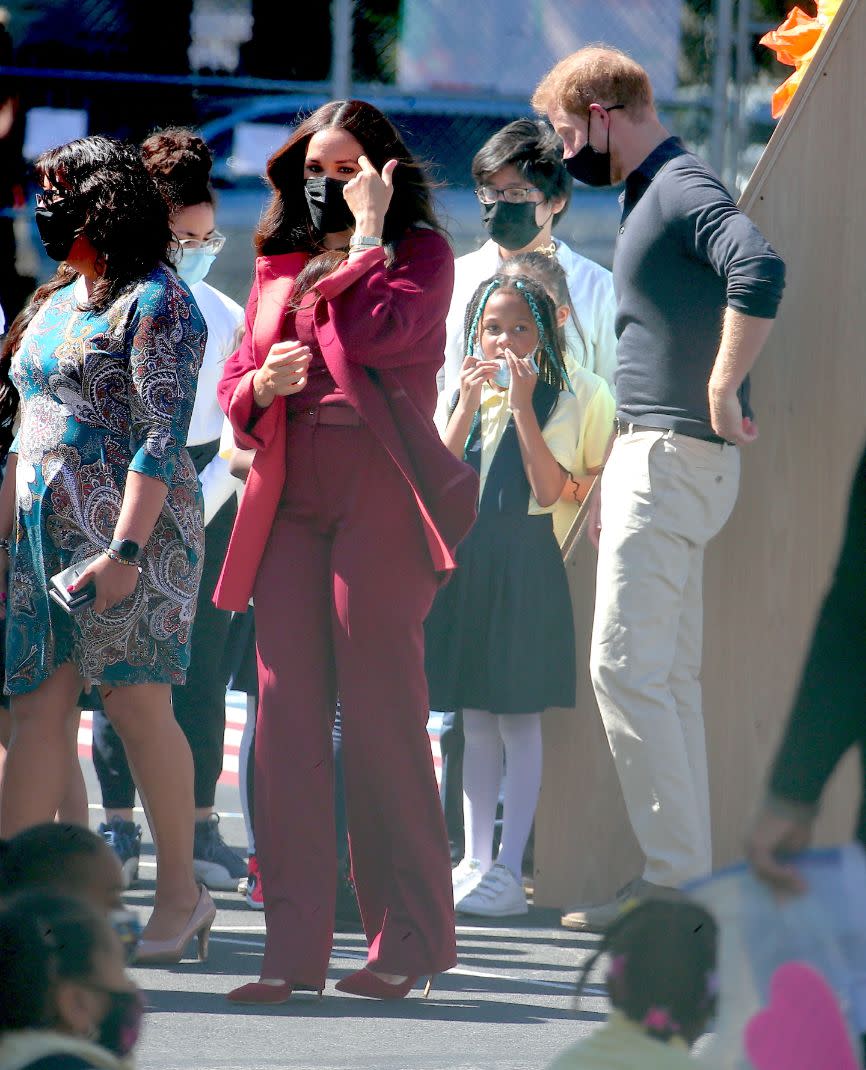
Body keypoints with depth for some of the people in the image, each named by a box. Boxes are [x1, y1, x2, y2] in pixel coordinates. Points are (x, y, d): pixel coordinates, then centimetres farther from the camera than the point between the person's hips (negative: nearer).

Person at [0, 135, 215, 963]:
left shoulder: (155, 302, -7)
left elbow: (160, 437, -15)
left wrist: (125, 549, -21)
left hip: (130, 529, -8)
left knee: (137, 702, -8)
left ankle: (181, 893, 1)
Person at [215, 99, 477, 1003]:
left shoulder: (418, 252, 5)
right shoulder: (280, 266, 20)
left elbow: (376, 333, -14)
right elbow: (234, 383, 20)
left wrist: (365, 232, -6)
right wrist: (262, 385, -2)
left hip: (379, 495, -5)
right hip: (289, 502, 5)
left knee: (380, 716, -5)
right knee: (286, 716, -3)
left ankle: (410, 938, 3)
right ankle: (293, 948, -3)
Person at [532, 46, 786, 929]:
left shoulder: (685, 192, -13)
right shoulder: (649, 197, 19)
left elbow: (761, 274, -32)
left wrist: (723, 394, -25)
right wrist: (613, 479, 24)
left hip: (674, 459, -10)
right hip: (649, 455, 10)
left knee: (626, 666, -12)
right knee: (665, 674, 10)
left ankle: (676, 877, -12)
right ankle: (685, 877, 11)